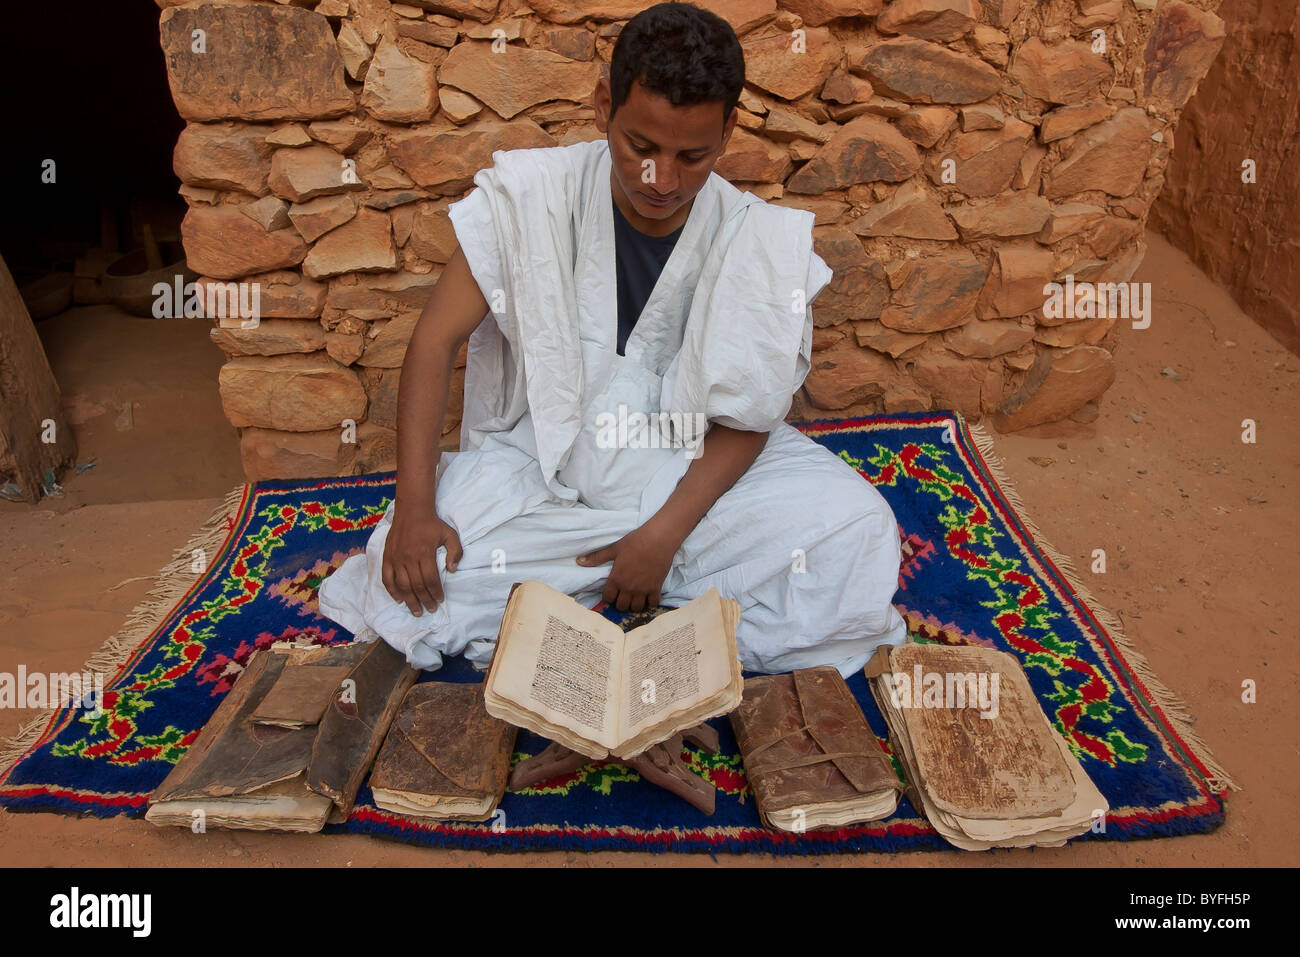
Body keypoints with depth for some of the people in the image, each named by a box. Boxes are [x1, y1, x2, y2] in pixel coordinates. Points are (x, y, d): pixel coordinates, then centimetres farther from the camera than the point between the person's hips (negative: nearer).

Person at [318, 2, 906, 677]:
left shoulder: (759, 244, -9)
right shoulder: (531, 197, -11)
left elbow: (744, 420, -6)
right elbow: (435, 342, -10)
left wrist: (665, 533, -20)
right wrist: (414, 510, -20)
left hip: (697, 473, 1)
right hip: (539, 463, 0)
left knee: (859, 529, -21)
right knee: (409, 572, -24)